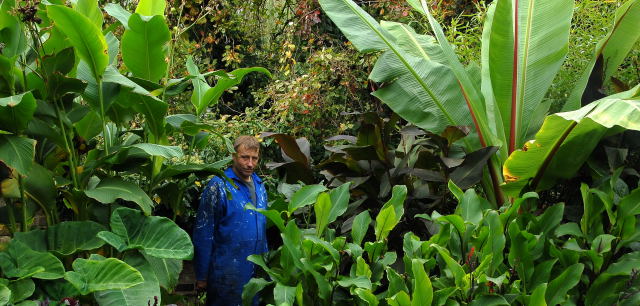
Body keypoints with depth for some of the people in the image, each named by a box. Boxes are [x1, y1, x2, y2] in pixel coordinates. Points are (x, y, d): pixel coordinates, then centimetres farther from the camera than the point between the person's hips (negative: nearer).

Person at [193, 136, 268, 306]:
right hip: (226, 275, -6)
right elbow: (203, 234, -12)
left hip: (255, 272, 6)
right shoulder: (219, 186, -11)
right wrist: (201, 277, -12)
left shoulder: (260, 186, 9)